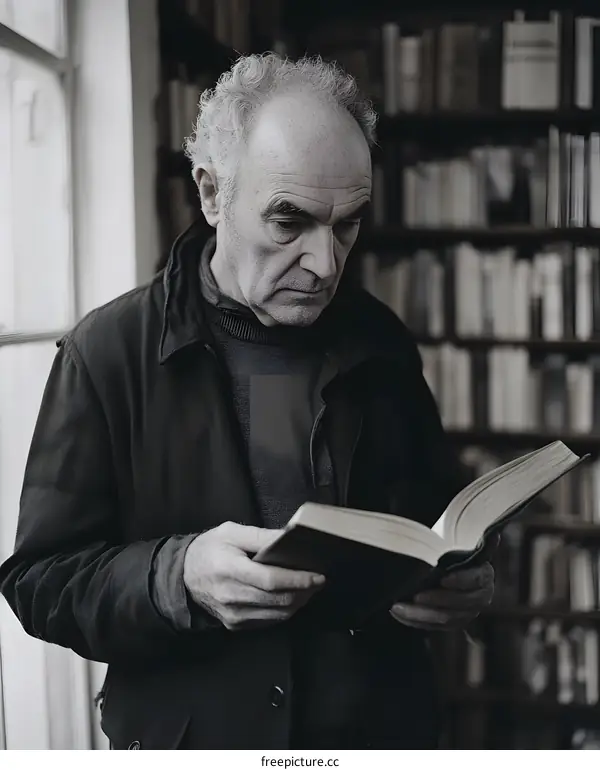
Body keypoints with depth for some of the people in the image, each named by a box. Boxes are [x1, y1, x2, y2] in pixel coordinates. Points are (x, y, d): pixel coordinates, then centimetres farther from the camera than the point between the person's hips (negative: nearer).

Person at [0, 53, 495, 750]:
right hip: (186, 732, -2)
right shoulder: (106, 353, -12)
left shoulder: (382, 346, -2)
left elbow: (445, 520, 9)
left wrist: (466, 583, -13)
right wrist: (177, 576, -30)